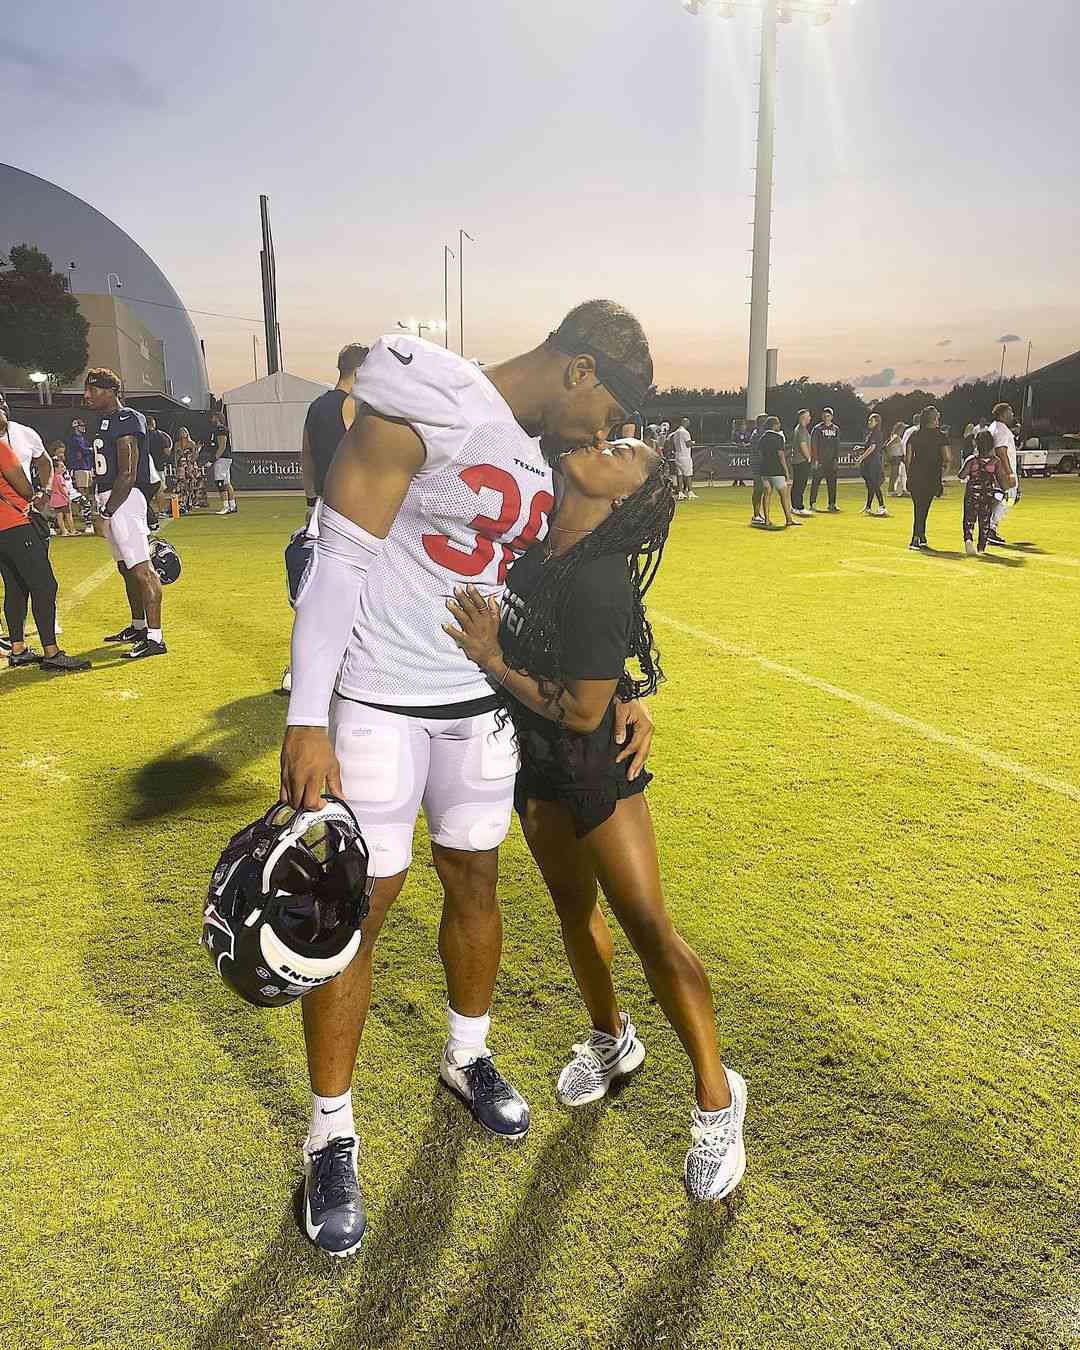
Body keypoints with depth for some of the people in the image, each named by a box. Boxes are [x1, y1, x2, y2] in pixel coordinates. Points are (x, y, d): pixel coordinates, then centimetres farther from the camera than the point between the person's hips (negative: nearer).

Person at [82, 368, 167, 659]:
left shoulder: (127, 420, -13)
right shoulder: (105, 422, 18)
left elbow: (128, 475, -19)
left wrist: (106, 512, -19)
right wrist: (102, 509, 18)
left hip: (125, 499, -11)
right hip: (108, 499, 11)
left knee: (140, 568, -13)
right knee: (125, 568, 18)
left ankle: (155, 638, -14)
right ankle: (139, 626, 30)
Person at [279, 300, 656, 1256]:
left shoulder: (549, 459, 7)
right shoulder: (422, 411, -16)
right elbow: (338, 564, -18)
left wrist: (618, 693, 6)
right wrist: (306, 724, -21)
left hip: (481, 701, 7)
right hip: (378, 702, -6)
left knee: (475, 881, 16)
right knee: (359, 906, 3)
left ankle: (468, 1057, 42)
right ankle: (331, 1135, 23)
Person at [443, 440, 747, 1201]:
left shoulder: (598, 582, -28)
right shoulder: (537, 546, -4)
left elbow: (582, 712, -25)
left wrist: (495, 664, -24)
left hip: (596, 769, -8)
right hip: (537, 764, 8)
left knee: (649, 929, -4)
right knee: (573, 907, 20)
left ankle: (717, 1097, 13)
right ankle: (612, 1040, 42)